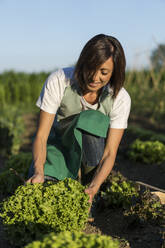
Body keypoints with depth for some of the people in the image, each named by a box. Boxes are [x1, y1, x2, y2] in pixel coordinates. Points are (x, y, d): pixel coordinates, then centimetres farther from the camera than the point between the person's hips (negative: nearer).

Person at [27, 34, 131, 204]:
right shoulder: (58, 81, -27)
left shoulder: (120, 99, -24)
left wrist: (93, 188, -41)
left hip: (92, 151, 0)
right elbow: (41, 135, -26)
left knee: (92, 119, -35)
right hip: (59, 142, 0)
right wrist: (39, 172, -43)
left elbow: (110, 152, -24)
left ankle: (89, 182, -15)